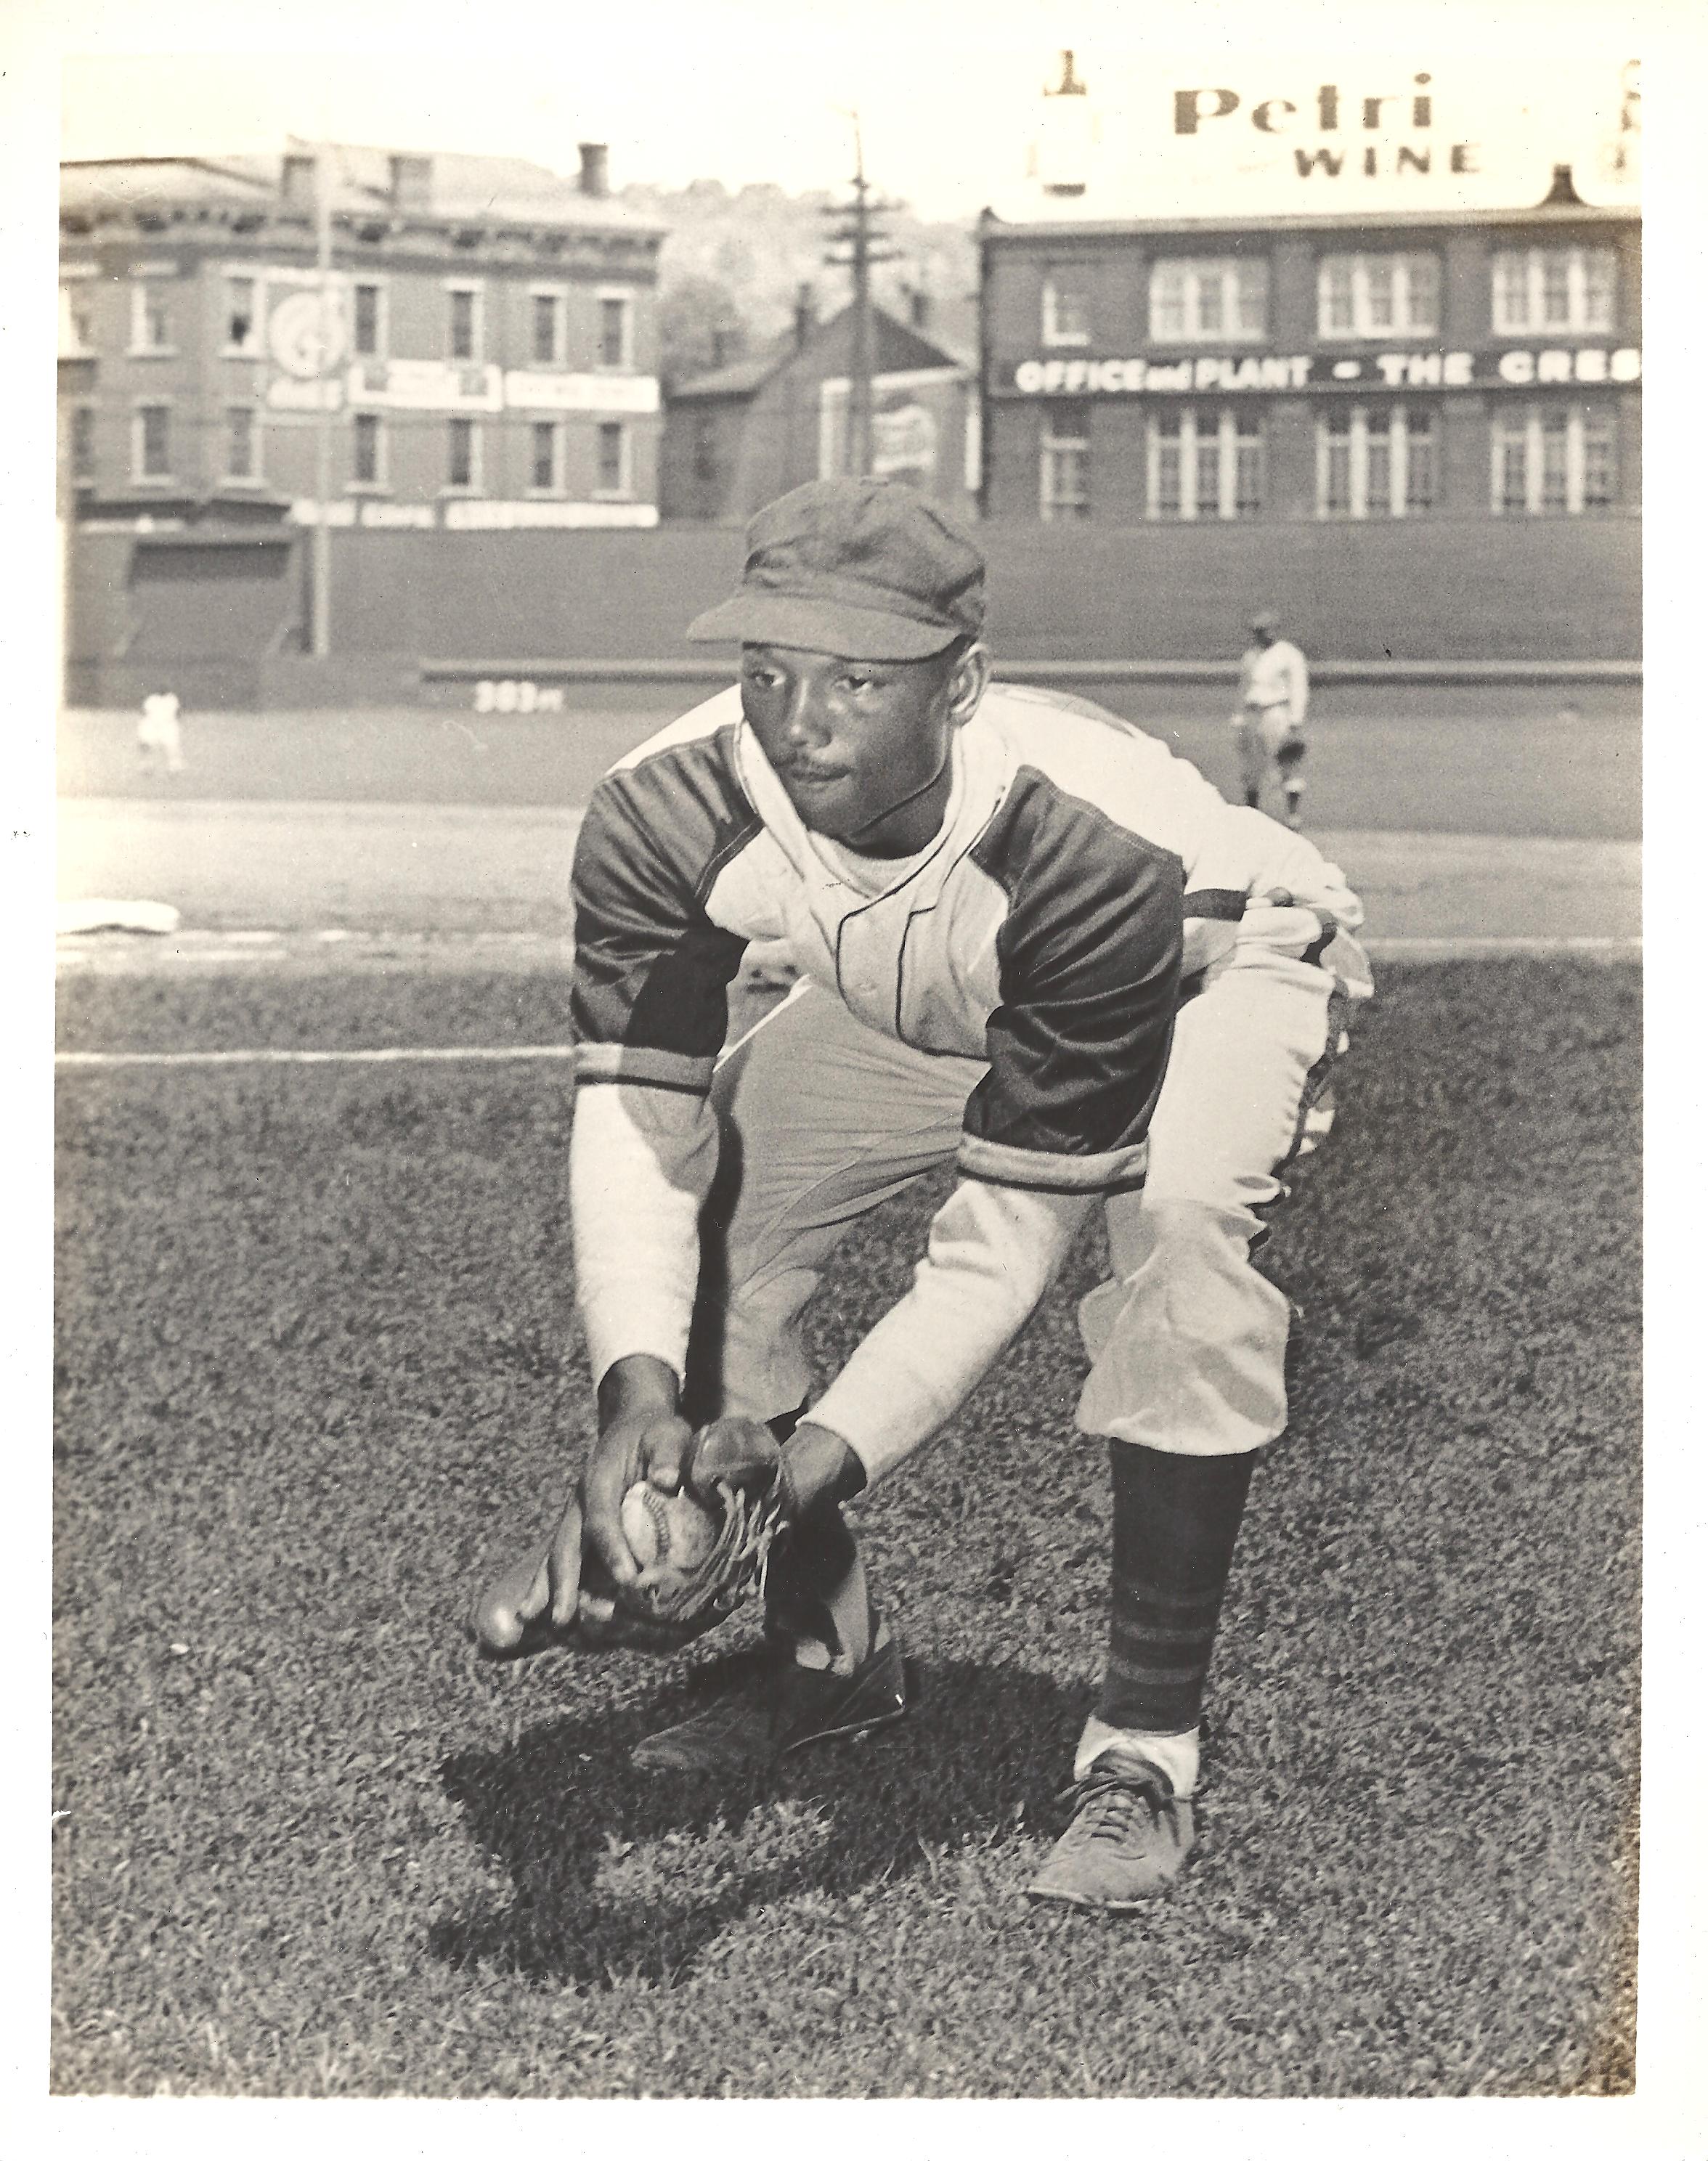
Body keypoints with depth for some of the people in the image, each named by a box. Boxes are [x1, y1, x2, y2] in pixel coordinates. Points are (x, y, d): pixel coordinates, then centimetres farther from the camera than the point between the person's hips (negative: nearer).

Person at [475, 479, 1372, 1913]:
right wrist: (640, 1389, -50)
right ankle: (828, 1653, 16)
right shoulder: (668, 814, -32)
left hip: (1224, 958, -5)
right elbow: (636, 1122, -33)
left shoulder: (1094, 849, -43)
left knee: (1185, 1219, -35)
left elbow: (1009, 1231, -39)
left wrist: (823, 1457, -48)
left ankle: (1145, 1754, -24)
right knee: (703, 1207, -7)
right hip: (923, 1006, 5)